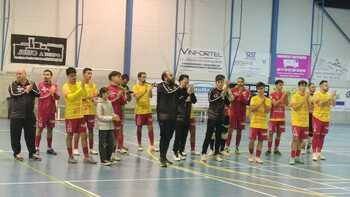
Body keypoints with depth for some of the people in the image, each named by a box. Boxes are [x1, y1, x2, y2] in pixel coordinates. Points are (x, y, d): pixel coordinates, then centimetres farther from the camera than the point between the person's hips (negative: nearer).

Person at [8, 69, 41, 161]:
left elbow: (38, 94, -3)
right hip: (16, 115, -2)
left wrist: (31, 89, -17)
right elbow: (14, 93, -18)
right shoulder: (13, 85, 2)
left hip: (29, 115, 2)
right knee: (15, 135, 3)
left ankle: (32, 153, 14)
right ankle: (16, 153, 15)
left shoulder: (32, 84, 9)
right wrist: (26, 90, -11)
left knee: (31, 135, 6)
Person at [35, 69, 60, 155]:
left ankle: (49, 148, 17)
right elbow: (37, 95, -5)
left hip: (51, 110, 3)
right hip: (42, 110, -3)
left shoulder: (54, 85, 6)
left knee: (50, 129, 9)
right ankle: (36, 148, 5)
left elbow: (57, 97, 1)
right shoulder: (40, 84, -3)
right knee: (40, 129, -1)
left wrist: (54, 93, -19)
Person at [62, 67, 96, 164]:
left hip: (80, 114, 5)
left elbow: (84, 95, -6)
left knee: (83, 135, 3)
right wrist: (80, 89, -27)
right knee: (70, 135, 5)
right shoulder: (66, 86, -7)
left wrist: (83, 86, -20)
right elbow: (70, 97, -23)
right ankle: (70, 157, 14)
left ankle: (86, 157, 7)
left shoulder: (79, 84, 6)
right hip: (70, 115, -4)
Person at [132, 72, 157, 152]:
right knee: (139, 128, 7)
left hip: (148, 110, 3)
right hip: (139, 111, -3)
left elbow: (150, 96, -3)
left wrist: (150, 89, -19)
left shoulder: (147, 86, 5)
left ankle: (152, 146, 3)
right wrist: (144, 91, -23)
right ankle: (139, 145, 19)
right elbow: (135, 97, -15)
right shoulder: (135, 87, -3)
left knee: (150, 127, -1)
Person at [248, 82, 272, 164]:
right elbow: (252, 109, -13)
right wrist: (260, 103, -18)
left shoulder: (268, 100, 5)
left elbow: (268, 111, -6)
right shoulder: (254, 98, -1)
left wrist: (264, 102, -14)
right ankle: (250, 154, 18)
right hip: (255, 122, -2)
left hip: (263, 123, 2)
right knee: (252, 140, -2)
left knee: (261, 140, 2)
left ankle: (258, 157, 6)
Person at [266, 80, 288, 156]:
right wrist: (282, 98, -22)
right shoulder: (272, 94, -5)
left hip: (281, 117, 4)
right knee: (271, 133, -3)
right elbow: (275, 104, -16)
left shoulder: (284, 94, 7)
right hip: (273, 117, -4)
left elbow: (287, 103, -3)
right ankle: (269, 149, 2)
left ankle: (276, 149, 15)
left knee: (279, 133, 7)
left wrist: (286, 96, -16)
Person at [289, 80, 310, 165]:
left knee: (300, 140, 10)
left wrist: (307, 99, -11)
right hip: (296, 121, -5)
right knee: (295, 139, -9)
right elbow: (294, 107, -19)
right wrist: (303, 100, -19)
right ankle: (292, 157, -6)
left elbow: (310, 108, 2)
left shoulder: (307, 96, 7)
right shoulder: (295, 96, -7)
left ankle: (298, 156, 18)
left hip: (305, 122, 5)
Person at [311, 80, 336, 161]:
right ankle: (314, 153, -1)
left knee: (322, 136, 9)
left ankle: (319, 153, 16)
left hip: (326, 119, 5)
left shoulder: (328, 95, 9)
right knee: (316, 135, -4)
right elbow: (321, 103, -23)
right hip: (317, 117, -5)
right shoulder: (317, 95, -8)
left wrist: (334, 97, -14)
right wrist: (330, 97, -25)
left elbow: (333, 104, 1)